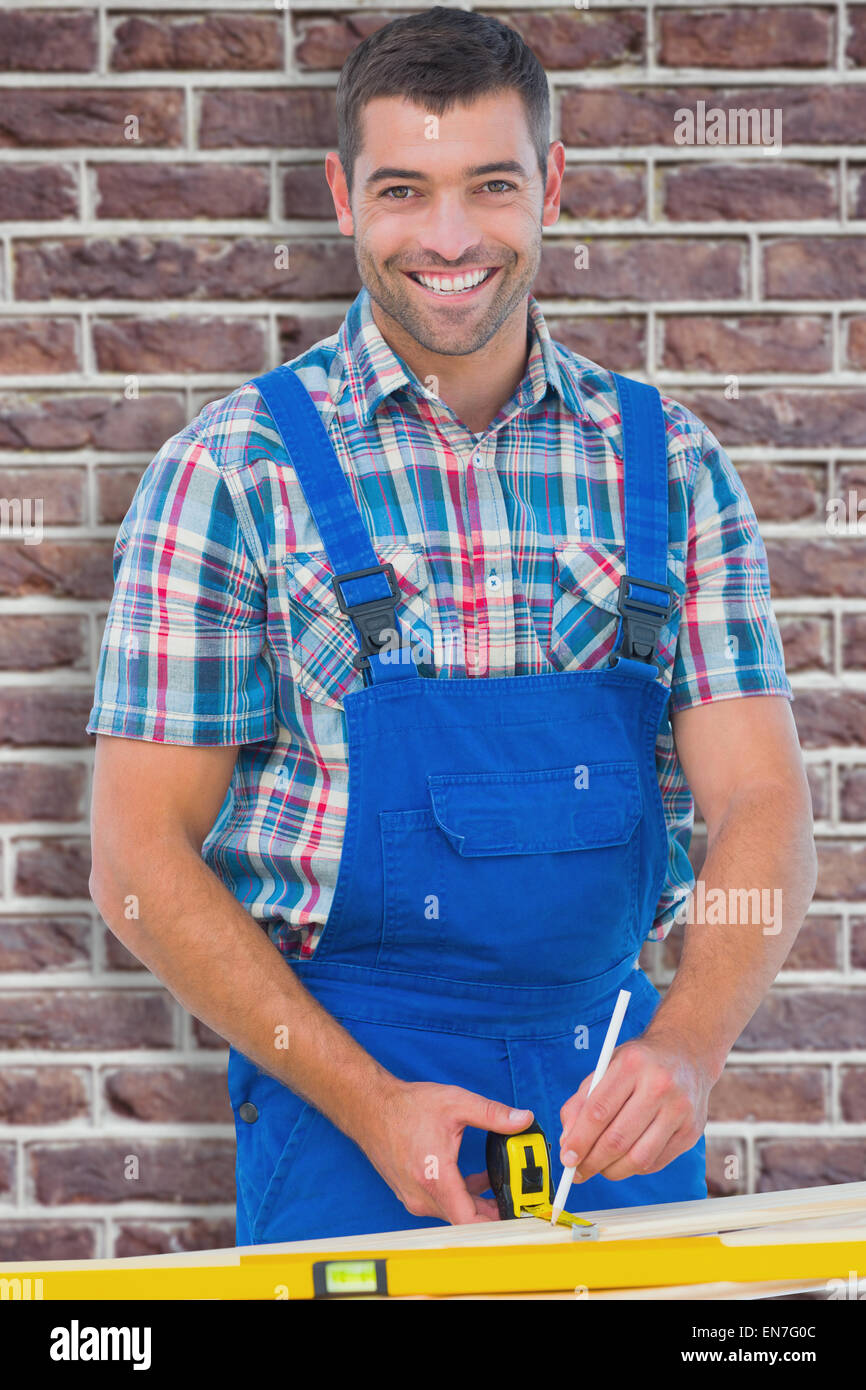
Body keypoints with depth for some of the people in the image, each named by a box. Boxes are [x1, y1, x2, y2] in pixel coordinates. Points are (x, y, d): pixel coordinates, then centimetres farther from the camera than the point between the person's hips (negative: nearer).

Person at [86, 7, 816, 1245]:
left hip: (616, 1090, 3)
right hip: (339, 1075, -3)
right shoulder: (235, 470, -6)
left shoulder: (670, 462, 2)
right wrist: (368, 1100, -15)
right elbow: (141, 862, -7)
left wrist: (684, 1049, -21)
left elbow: (759, 807, -3)